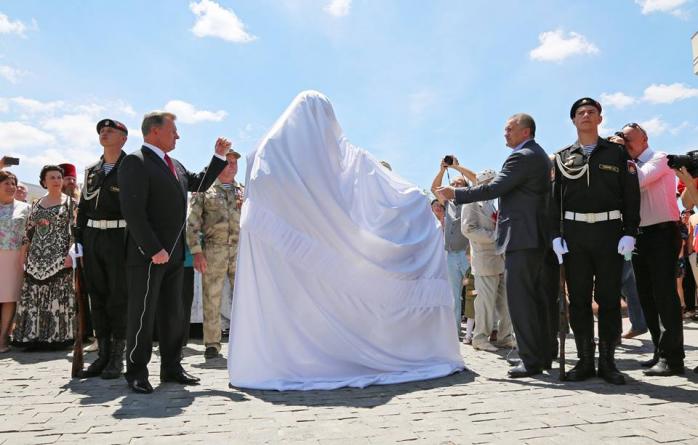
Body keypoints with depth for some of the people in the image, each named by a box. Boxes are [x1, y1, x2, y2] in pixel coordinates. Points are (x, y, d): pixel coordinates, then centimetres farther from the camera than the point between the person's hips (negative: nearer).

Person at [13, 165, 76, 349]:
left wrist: (71, 254, -13)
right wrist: (23, 256, 8)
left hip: (59, 257, -4)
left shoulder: (70, 202, 0)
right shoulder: (36, 203, 13)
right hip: (36, 258, 5)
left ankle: (58, 337, 3)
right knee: (33, 297, 3)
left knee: (58, 296, -4)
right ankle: (34, 336, 11)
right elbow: (28, 231, 14)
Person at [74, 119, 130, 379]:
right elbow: (83, 208, 16)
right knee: (97, 297, 8)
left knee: (119, 298, 0)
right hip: (92, 238, 6)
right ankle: (103, 355, 17)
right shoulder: (91, 171, 18)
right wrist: (79, 243, 8)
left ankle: (117, 357, 9)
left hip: (120, 238, -6)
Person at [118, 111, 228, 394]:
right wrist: (154, 250, -20)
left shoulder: (174, 165, 18)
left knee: (173, 313, 12)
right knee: (142, 313, 1)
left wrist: (219, 157, 20)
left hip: (173, 253, 8)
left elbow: (199, 184, 29)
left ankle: (171, 367, 23)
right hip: (147, 254, -8)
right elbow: (133, 212, -17)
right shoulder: (135, 162, -9)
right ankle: (136, 373, 13)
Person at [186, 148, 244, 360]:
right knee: (211, 298, 2)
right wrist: (196, 252, -7)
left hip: (240, 249, 2)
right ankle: (212, 344, 12)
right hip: (213, 251, -2)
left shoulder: (244, 191, 15)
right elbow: (192, 223, 0)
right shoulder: (204, 189, 6)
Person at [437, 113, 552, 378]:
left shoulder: (522, 157, -13)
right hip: (536, 236, 11)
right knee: (535, 296, 14)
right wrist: (504, 212, 20)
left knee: (520, 299, -8)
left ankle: (530, 360, -3)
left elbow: (493, 188, -19)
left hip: (521, 237, -11)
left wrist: (455, 193, -12)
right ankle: (543, 355, 22)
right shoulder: (539, 155, 20)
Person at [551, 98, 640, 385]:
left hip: (609, 231, -1)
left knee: (609, 298, 2)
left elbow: (631, 195, 4)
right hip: (574, 232, 1)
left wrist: (630, 232, -6)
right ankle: (585, 361, 11)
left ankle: (607, 361, 11)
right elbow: (554, 198, 8)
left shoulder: (617, 153, 9)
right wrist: (556, 235, -2)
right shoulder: (562, 157, 13)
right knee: (578, 299, 3)